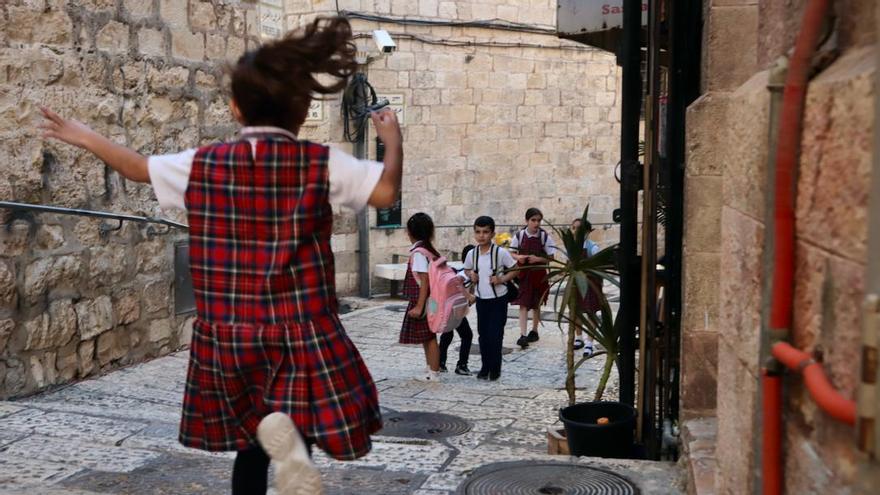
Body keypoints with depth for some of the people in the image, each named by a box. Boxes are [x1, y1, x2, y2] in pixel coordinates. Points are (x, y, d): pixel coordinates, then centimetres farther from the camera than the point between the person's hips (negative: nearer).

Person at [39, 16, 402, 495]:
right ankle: (288, 429, -29)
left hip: (227, 335, 3)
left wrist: (84, 137, 33)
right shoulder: (321, 163, -7)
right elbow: (386, 192, -12)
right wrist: (393, 139, 6)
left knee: (252, 445, 19)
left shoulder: (201, 163, 2)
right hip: (302, 332, -3)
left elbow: (139, 167, 16)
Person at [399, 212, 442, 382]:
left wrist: (419, 306, -22)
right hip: (426, 300, 9)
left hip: (421, 300, -9)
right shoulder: (429, 249, 9)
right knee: (427, 336, 18)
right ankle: (431, 368, 29)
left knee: (428, 336, -1)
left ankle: (434, 372, 7)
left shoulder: (418, 252, -17)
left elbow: (425, 280, -22)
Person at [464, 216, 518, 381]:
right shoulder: (472, 254, -2)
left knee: (495, 335, -3)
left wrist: (502, 279, -18)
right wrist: (471, 275, -5)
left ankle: (495, 368, 12)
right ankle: (485, 367, 23)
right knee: (483, 334, 10)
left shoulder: (500, 252, -14)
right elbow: (467, 269, 16)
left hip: (498, 300, -4)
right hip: (481, 299, 4)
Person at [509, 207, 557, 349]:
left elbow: (551, 257, -5)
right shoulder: (519, 235, -5)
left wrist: (538, 259, -20)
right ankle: (523, 335, -10)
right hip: (523, 273, 0)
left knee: (536, 305, 14)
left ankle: (534, 331, 31)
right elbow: (512, 253, 4)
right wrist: (518, 257, -17)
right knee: (523, 304, -7)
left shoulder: (544, 236, -7)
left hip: (539, 274, 0)